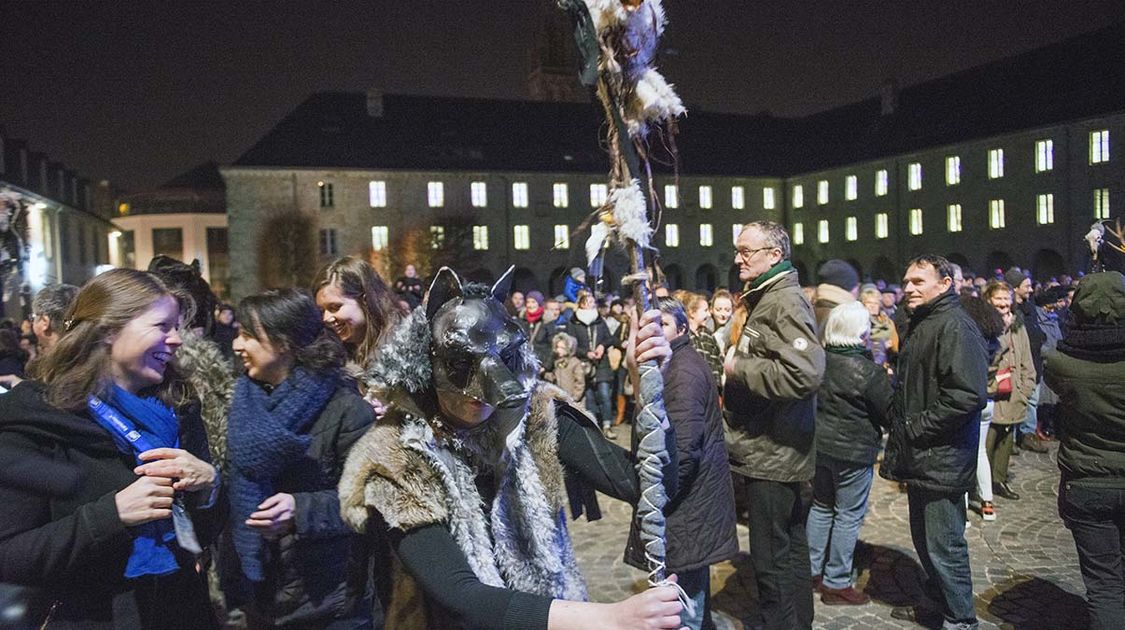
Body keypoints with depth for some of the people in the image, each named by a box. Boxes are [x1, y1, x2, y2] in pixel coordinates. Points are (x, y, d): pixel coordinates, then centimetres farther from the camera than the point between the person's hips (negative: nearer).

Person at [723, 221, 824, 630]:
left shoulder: (786, 302, -17)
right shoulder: (764, 299, 15)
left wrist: (738, 369, -21)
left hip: (772, 453, -11)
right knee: (789, 547, 21)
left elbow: (805, 372, -31)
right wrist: (736, 369, 10)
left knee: (772, 558, -1)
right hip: (772, 452, 11)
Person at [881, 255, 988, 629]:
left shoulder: (955, 327, -17)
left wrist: (916, 427, -20)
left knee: (944, 546, 1)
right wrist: (898, 426, 15)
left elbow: (967, 395, -28)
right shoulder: (920, 325, 15)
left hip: (942, 460, -10)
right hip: (918, 458, 10)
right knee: (924, 539, 21)